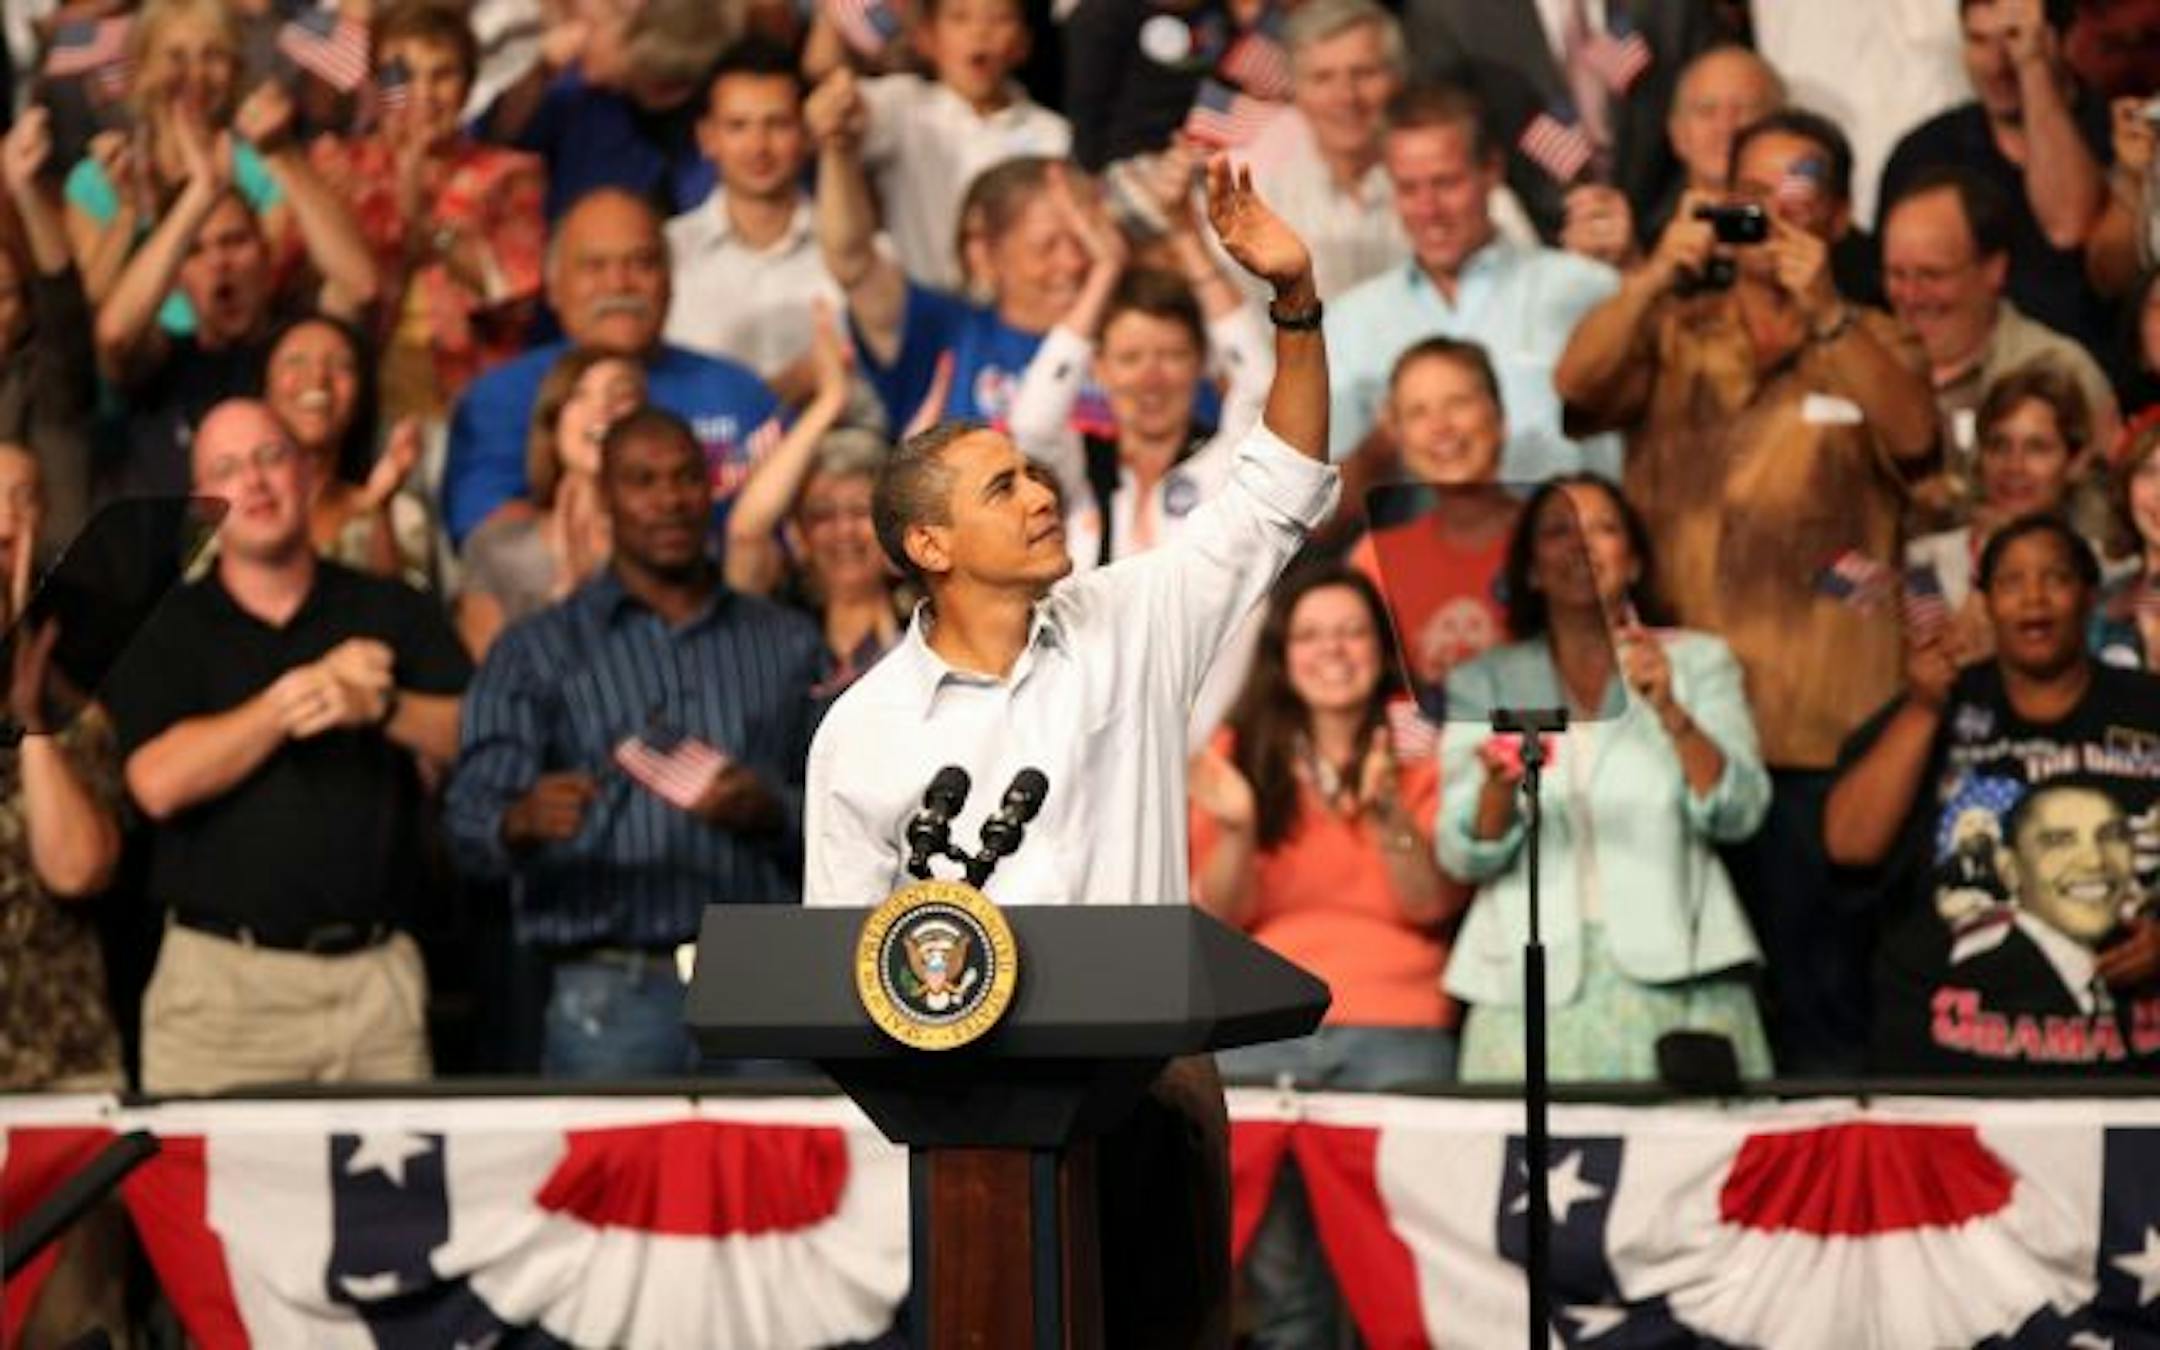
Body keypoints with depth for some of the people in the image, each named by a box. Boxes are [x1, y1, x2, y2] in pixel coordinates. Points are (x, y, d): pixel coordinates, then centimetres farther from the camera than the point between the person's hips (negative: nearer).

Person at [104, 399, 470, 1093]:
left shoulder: (394, 613, 13)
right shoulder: (162, 631, 8)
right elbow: (159, 781, -8)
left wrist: (380, 707, -14)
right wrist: (301, 694, -6)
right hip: (222, 976, -1)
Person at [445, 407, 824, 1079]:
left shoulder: (788, 644, 16)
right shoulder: (535, 652, 10)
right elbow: (473, 817, -1)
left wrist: (772, 814, -10)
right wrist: (524, 820, -24)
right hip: (612, 992, -2)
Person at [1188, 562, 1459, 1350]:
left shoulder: (1420, 757, 7)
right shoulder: (1240, 754, 10)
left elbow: (1431, 905, -3)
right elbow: (1218, 915, 3)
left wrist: (1387, 812, -19)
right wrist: (1237, 830, -16)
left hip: (1396, 1042, -1)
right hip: (1261, 1038, 1)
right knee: (1280, 1278, -4)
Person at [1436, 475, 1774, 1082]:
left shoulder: (1698, 661, 13)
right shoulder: (1483, 681, 13)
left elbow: (1738, 814, 0)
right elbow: (1464, 857, 4)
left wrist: (1670, 712, -14)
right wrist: (1500, 787, -16)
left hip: (1673, 975, 0)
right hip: (1532, 986, 0)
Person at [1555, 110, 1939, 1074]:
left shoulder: (1870, 346, 11)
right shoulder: (1674, 335, 15)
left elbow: (1912, 435, -9)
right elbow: (1578, 384, -4)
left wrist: (1825, 312, -20)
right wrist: (1656, 273, -18)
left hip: (1818, 725, -2)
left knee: (1816, 981, -6)